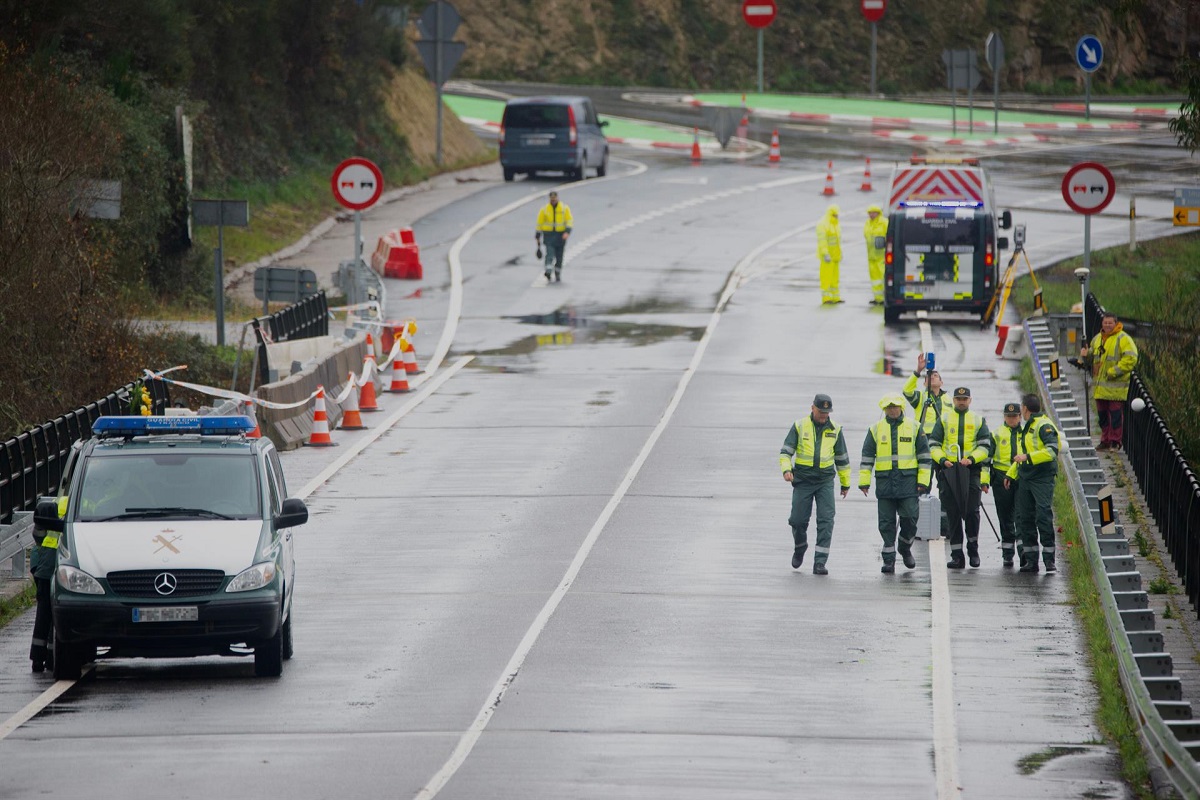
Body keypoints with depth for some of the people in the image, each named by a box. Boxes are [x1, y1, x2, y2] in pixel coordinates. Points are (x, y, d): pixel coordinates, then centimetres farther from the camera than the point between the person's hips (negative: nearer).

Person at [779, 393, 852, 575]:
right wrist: (786, 469, -20)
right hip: (803, 480, -1)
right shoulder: (799, 427, 0)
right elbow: (785, 451, -1)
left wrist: (845, 483, 18)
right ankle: (799, 547, 34)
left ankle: (819, 563, -11)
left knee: (826, 521, -10)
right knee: (798, 520, 2)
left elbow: (842, 458, 14)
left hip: (825, 480, 1)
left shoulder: (834, 429, 5)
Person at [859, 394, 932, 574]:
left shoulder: (914, 428, 6)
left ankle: (905, 548, 22)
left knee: (909, 519, -3)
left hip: (908, 481, -1)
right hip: (885, 481, 1)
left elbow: (924, 456, 7)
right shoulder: (876, 429, 8)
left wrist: (923, 481, 1)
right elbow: (867, 456, 9)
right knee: (886, 523, 2)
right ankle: (888, 559, 7)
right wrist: (864, 481, 2)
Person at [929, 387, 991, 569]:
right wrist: (942, 459, -10)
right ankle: (957, 555, 5)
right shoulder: (944, 419, 10)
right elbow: (933, 444, 7)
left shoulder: (978, 420, 10)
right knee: (952, 514, 1)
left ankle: (973, 548, 10)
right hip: (949, 470, 1)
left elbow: (985, 445, 5)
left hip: (971, 470, -1)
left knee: (972, 512, -8)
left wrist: (972, 458, -12)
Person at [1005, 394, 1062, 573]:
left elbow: (1052, 452, -21)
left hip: (1042, 479, -9)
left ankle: (1049, 559, -10)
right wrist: (1011, 474, 28)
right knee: (1025, 518, 6)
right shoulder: (1026, 428, 20)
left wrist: (1028, 457, -21)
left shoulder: (1044, 426, -9)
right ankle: (1031, 560, 11)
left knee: (1044, 516, -12)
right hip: (1025, 478, 9)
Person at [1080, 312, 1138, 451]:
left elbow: (1131, 359, -17)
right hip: (1100, 385, 7)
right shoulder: (1097, 339, 16)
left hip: (1116, 386, -7)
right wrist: (1086, 355, 3)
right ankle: (1105, 441, 21)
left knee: (1116, 413, -4)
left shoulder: (1123, 339, -8)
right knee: (1102, 413, 11)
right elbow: (1092, 358, 27)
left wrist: (1114, 371, -20)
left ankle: (1115, 442, 3)